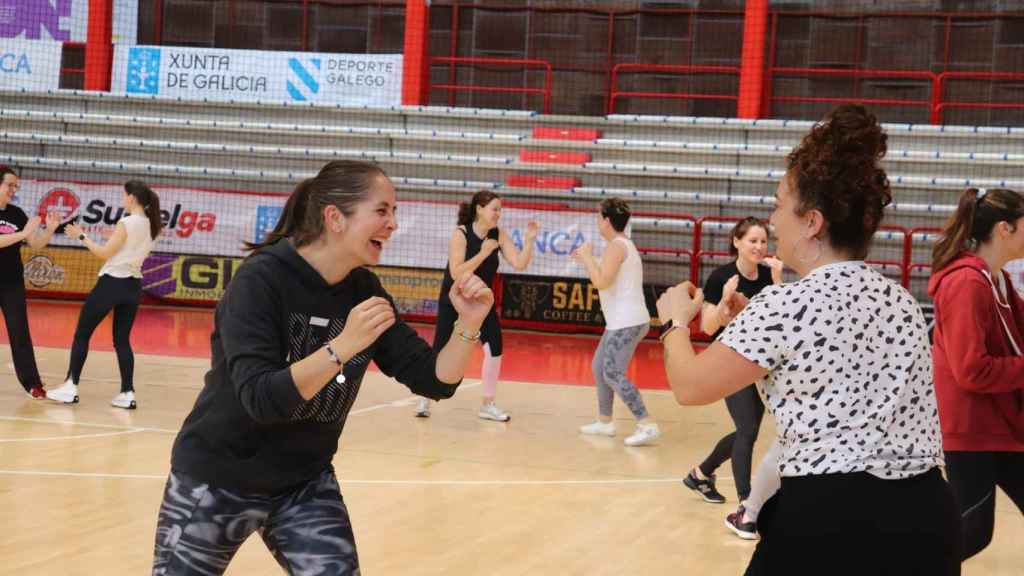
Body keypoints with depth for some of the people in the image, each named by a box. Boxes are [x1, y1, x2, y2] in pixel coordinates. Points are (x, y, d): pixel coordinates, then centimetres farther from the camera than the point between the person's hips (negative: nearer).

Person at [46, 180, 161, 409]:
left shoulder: (126, 223, -15)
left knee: (81, 334, 4)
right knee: (122, 340, 10)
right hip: (133, 285, 7)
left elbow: (104, 253, -11)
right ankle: (127, 394, 2)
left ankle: (71, 388, 4)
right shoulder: (149, 225, 7)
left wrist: (81, 236, -3)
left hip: (112, 283, -7)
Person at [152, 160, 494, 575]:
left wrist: (469, 325, -21)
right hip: (216, 480, -4)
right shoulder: (262, 278, -21)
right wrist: (342, 346, -39)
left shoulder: (364, 290, -4)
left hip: (305, 485, 5)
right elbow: (259, 398, -30)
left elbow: (435, 381, -4)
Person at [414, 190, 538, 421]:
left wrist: (529, 240, -25)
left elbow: (519, 264, -14)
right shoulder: (460, 233, -21)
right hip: (453, 302, -4)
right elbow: (456, 273, -28)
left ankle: (487, 404, 6)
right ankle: (425, 399, 21)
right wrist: (483, 253, -31)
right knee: (440, 351, 0)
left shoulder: (499, 235, -8)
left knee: (495, 349, -8)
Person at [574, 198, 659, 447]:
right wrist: (587, 260, 28)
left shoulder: (616, 246, -14)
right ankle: (605, 421, 25)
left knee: (613, 374, -14)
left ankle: (647, 425, -18)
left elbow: (601, 282, -24)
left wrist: (588, 257, -11)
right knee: (599, 368, 18)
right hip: (622, 321, 11)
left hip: (626, 322, -11)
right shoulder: (624, 244, 18)